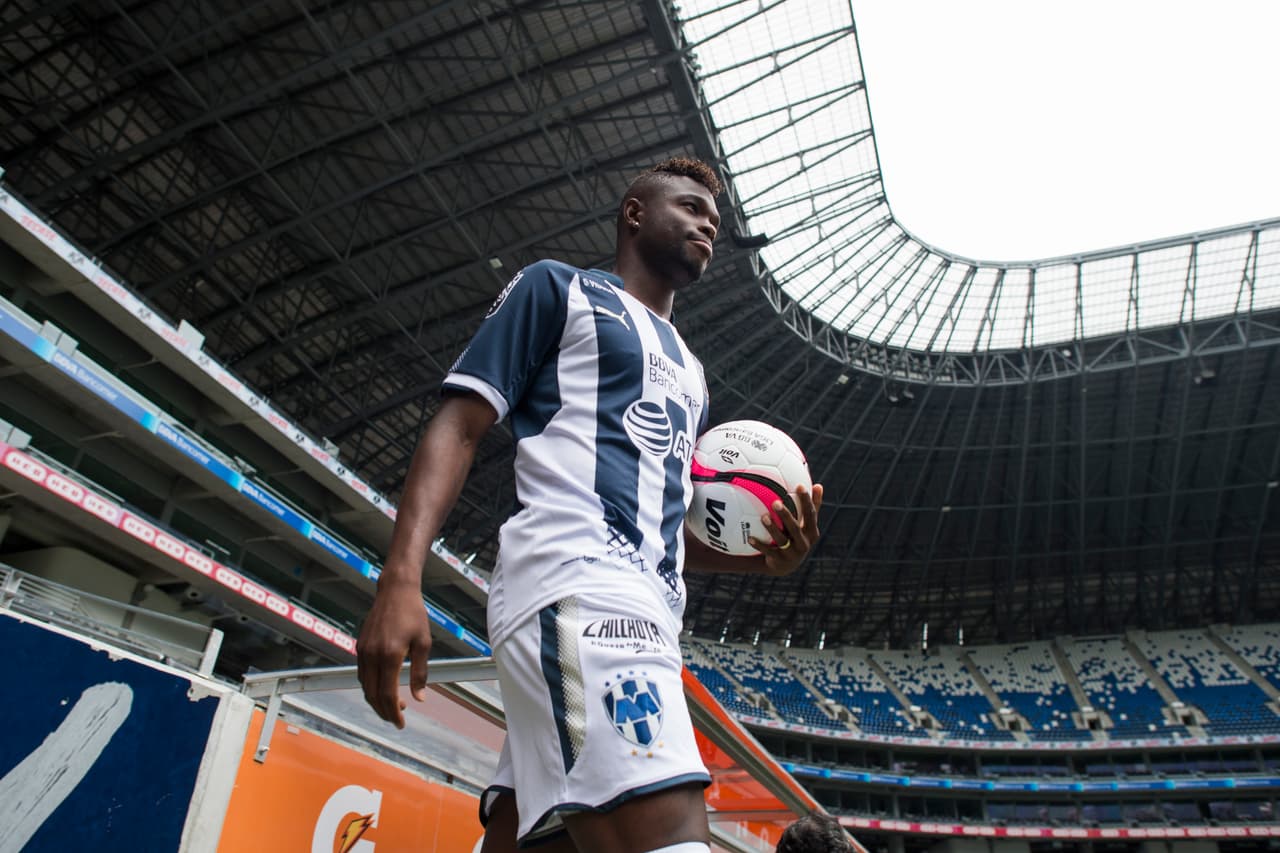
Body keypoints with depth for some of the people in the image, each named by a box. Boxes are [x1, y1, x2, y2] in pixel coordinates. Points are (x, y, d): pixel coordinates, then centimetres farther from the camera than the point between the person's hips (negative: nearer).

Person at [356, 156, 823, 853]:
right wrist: (400, 579, -15)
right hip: (576, 579, -8)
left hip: (646, 606, 8)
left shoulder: (689, 372, 33)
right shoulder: (557, 288, 12)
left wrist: (761, 556, 10)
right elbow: (459, 424, 0)